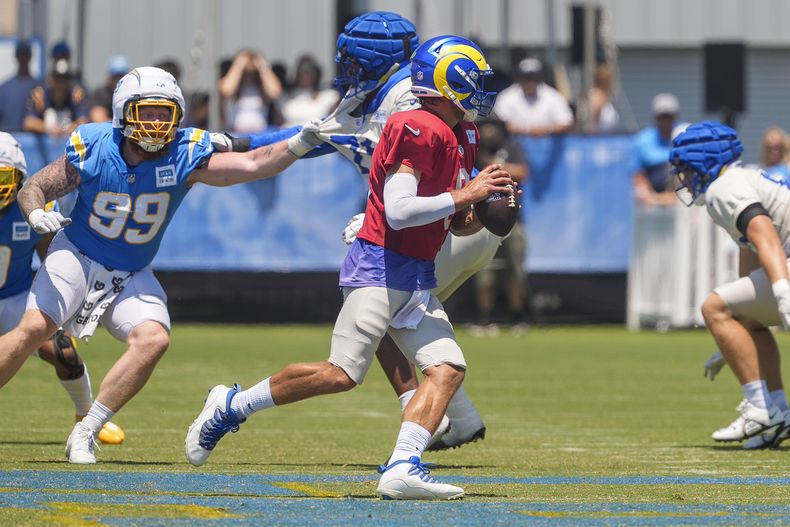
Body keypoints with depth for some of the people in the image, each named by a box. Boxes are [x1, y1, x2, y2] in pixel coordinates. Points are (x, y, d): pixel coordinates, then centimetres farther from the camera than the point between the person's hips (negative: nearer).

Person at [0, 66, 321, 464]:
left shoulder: (185, 155, -16)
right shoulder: (91, 149, -16)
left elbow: (252, 165, -24)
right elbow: (33, 188, -6)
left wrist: (303, 141, -37)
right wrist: (37, 215, -28)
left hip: (130, 277, 2)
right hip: (76, 257, -2)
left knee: (154, 339, -21)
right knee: (34, 329, -21)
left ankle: (85, 434, -10)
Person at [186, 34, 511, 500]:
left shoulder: (462, 139, 15)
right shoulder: (416, 129, -15)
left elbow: (452, 224, 23)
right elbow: (399, 212, -23)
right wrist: (467, 194, -17)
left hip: (419, 278, 10)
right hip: (380, 266, -10)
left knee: (448, 370, -7)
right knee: (342, 374, -14)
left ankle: (402, 469, -15)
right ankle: (231, 406, 2)